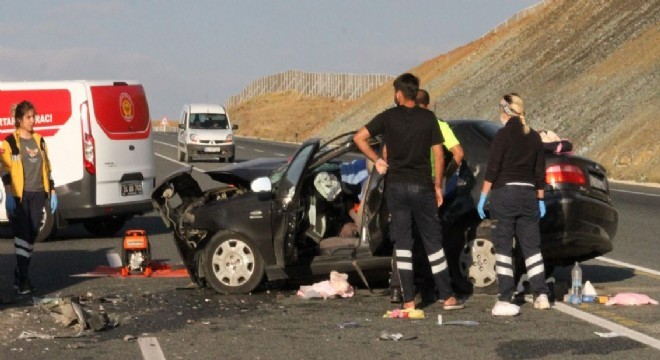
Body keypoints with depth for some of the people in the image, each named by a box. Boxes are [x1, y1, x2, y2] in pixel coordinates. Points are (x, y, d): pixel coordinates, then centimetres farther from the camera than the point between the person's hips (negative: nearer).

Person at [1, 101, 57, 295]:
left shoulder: (39, 141, 15)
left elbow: (46, 168, 19)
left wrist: (52, 192, 15)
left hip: (38, 195, 5)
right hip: (20, 196, -5)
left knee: (31, 236, 6)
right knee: (23, 234, -11)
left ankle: (21, 274, 17)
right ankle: (23, 279, -11)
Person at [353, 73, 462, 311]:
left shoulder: (389, 117, -2)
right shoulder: (428, 118, 0)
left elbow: (359, 137, -7)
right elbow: (438, 155, -1)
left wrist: (376, 160, 3)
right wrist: (438, 186, 7)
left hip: (396, 186, 0)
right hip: (422, 186, 0)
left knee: (402, 242, 4)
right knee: (433, 242, 7)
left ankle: (408, 300, -1)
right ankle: (447, 297, 8)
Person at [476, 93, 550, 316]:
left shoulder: (503, 135, -8)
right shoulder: (534, 137, 9)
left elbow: (492, 170, -11)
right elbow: (540, 172, 11)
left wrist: (483, 197, -7)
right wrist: (540, 199, 18)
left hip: (504, 192, -5)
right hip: (528, 194, 5)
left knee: (503, 247, -2)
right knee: (531, 246, 10)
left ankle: (504, 300, -6)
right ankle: (541, 295, 6)